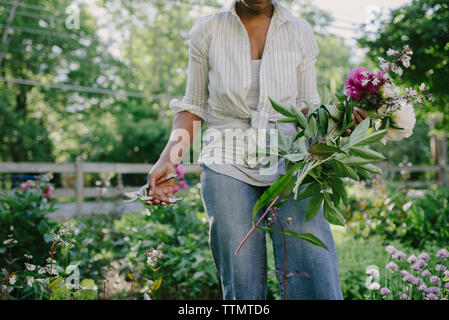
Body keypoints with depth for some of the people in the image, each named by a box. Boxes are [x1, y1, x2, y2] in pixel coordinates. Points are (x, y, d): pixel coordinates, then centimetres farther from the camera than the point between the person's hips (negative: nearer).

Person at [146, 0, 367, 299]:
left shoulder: (300, 31, 9)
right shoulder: (207, 30, 7)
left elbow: (307, 107, 12)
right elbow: (194, 106, 10)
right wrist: (169, 157, -4)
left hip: (289, 162, 1)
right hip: (228, 164, -1)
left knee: (319, 283, -11)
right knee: (242, 286, -2)